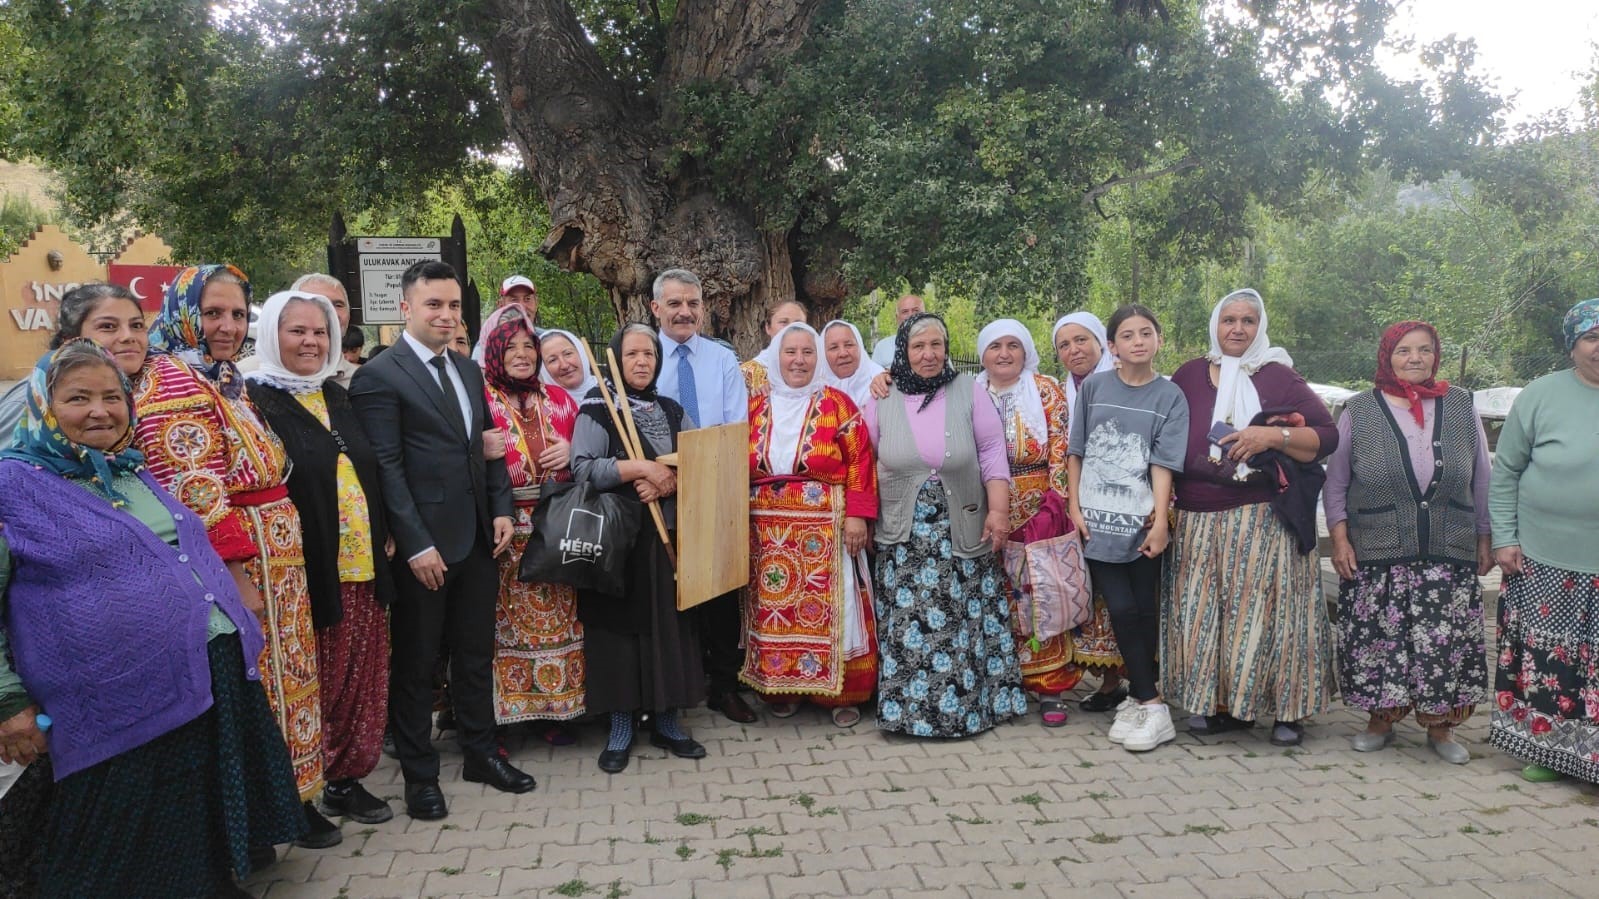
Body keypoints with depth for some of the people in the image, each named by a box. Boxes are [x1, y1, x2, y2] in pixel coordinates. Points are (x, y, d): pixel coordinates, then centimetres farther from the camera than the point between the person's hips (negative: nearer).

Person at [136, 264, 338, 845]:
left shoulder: (228, 381, 15)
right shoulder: (172, 381, -14)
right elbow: (195, 492, -20)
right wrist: (238, 575, -22)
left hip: (276, 560, 9)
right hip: (238, 564, -9)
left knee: (282, 677, 15)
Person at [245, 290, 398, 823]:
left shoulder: (336, 396, 14)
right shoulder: (256, 398, -6)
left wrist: (384, 535, 11)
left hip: (361, 566, 6)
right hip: (308, 570, -6)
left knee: (361, 676, 12)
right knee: (316, 681, 2)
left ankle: (347, 775, 26)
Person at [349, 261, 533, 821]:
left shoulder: (468, 370, 12)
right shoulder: (379, 377, -10)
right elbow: (386, 469, -15)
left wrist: (502, 509, 3)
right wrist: (416, 545, -18)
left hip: (477, 538, 7)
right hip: (422, 544, -7)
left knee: (476, 651, 17)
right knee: (415, 661, 8)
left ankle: (480, 753, 32)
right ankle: (419, 773, 22)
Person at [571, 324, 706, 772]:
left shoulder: (673, 410, 12)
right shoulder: (597, 408, -2)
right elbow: (582, 467, -15)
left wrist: (668, 481, -13)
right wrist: (643, 468, -18)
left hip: (668, 534, 4)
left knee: (669, 621, 5)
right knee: (621, 623, -1)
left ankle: (667, 722, 17)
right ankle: (620, 729, 10)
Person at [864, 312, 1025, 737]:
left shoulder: (967, 391, 0)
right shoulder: (883, 400, 3)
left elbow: (992, 451, 0)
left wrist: (999, 510, -6)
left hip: (962, 532, -1)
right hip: (904, 537, 1)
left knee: (961, 619, 4)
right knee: (907, 623, 2)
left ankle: (966, 702, 17)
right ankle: (906, 707, 13)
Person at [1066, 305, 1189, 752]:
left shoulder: (1169, 396, 2)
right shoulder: (1093, 387, 4)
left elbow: (1163, 463, -4)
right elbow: (1077, 452, 8)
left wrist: (1161, 519, -12)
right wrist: (1075, 507, 3)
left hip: (1143, 521, 0)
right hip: (1097, 520, 1)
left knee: (1144, 610, 5)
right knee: (1122, 609, -4)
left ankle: (1139, 697, 17)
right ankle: (1152, 707, 3)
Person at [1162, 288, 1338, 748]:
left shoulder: (1279, 377, 4)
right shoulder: (1190, 375, 11)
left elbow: (1327, 435, 2)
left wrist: (1273, 436, -14)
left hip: (1265, 521, -3)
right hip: (1199, 524, 3)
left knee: (1266, 608, -4)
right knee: (1203, 612, 2)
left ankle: (1288, 710, 8)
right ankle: (1219, 702, 14)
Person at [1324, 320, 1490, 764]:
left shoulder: (1461, 407, 7)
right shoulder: (1360, 410, 3)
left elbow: (1481, 480, 11)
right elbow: (1335, 481, 5)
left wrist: (1485, 539, 10)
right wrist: (1339, 538, -3)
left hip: (1449, 556, 1)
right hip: (1376, 557, -1)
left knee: (1446, 640, 1)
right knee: (1378, 638, 2)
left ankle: (1440, 727, 18)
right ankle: (1380, 720, 20)